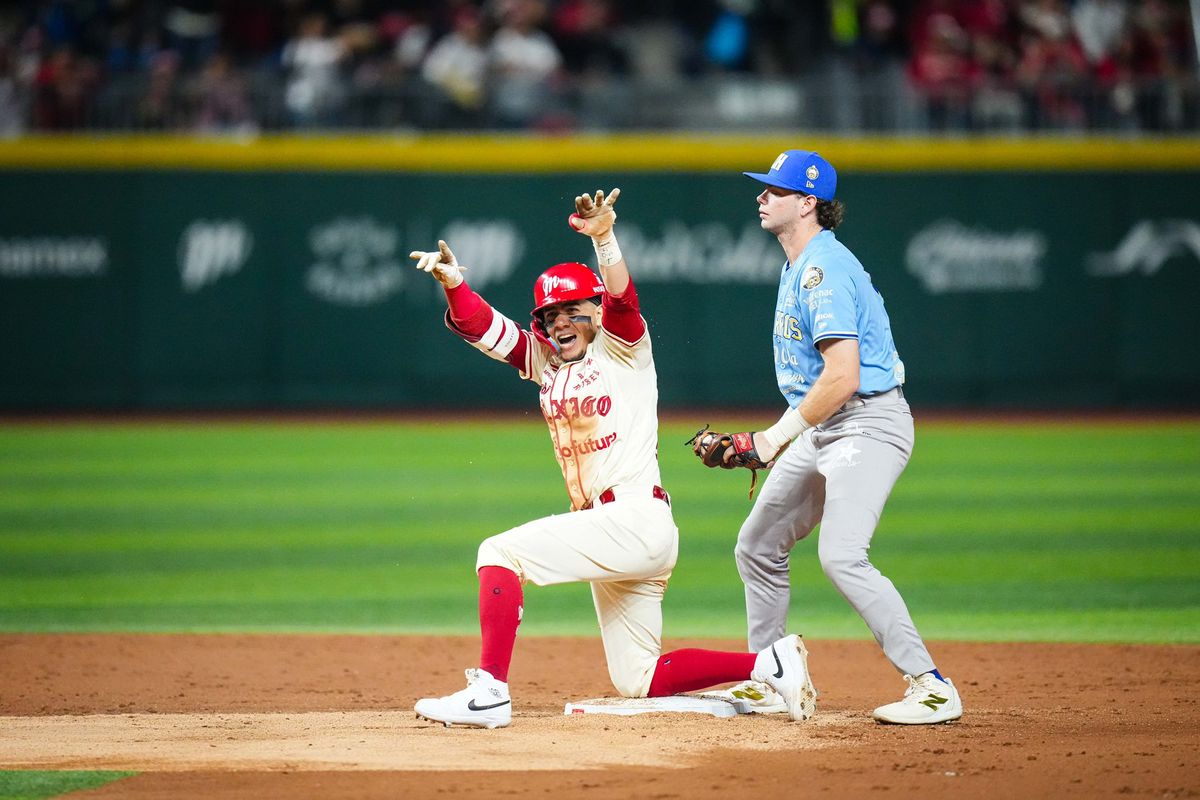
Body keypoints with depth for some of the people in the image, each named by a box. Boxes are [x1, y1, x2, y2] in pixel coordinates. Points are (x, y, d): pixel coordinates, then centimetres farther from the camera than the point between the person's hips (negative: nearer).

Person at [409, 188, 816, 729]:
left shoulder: (623, 350, -1)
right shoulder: (545, 362, 16)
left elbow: (622, 300, -22)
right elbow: (483, 327, 4)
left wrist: (605, 240, -40)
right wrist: (453, 284, -16)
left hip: (637, 519, -9)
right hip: (604, 531, 9)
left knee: (501, 553, -18)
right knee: (638, 681, 10)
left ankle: (489, 691, -22)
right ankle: (769, 664, 14)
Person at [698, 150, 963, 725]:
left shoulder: (823, 270, -18)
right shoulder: (797, 268, 15)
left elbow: (843, 376, -26)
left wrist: (775, 438, -20)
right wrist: (771, 443, 15)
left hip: (867, 424, -11)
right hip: (820, 431, 11)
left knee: (841, 555, -24)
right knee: (757, 547, 16)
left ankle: (932, 687, -22)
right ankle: (767, 683, 28)